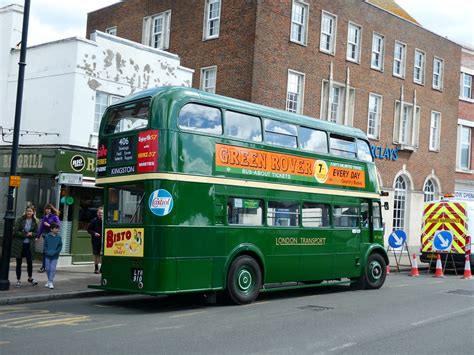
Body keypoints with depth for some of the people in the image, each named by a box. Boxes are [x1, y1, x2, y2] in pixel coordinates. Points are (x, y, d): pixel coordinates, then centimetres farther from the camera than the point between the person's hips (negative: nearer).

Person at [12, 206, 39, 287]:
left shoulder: (35, 222, 2)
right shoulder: (20, 220, -4)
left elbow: (36, 233, 5)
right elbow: (15, 231, -9)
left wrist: (31, 234, -15)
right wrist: (25, 234, -16)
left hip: (29, 245, 1)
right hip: (19, 244, -1)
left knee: (30, 262, 3)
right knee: (19, 263, 5)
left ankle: (30, 278, 25)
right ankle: (18, 280, 16)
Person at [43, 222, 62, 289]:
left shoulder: (58, 237, -2)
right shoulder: (47, 236, -3)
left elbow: (60, 246, 0)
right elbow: (45, 245, 1)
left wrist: (55, 252, -11)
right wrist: (46, 252, -11)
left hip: (55, 256, -1)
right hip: (47, 256, 1)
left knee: (53, 268, -6)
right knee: (48, 268, 8)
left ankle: (51, 282, -1)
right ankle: (49, 280, 24)